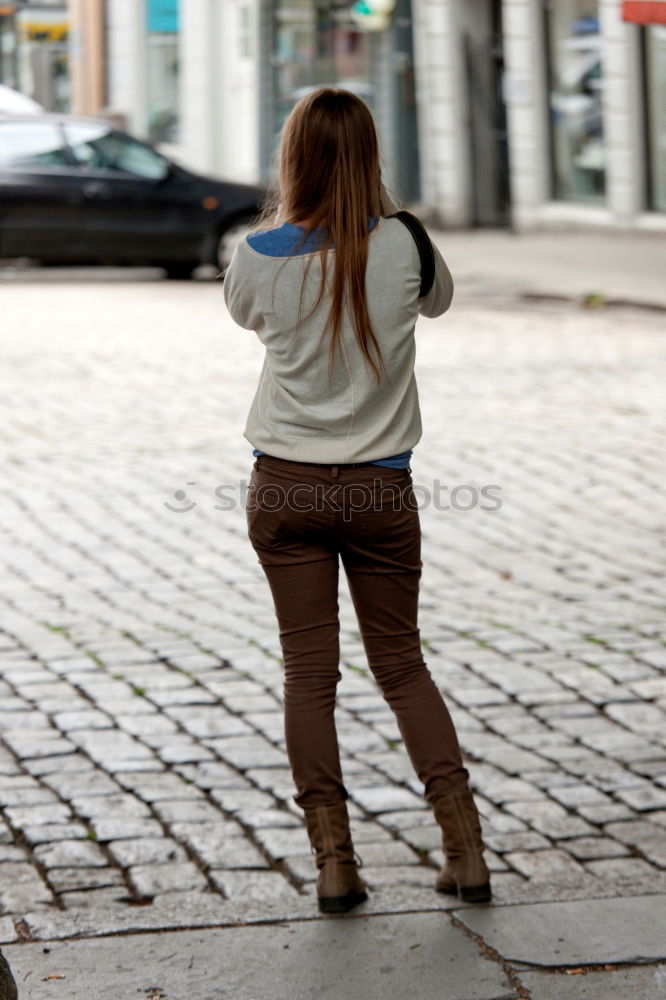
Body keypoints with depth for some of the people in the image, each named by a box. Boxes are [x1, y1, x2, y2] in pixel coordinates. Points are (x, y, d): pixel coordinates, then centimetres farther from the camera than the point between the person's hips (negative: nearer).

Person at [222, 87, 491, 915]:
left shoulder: (261, 255, -9)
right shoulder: (402, 245, -9)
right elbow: (440, 298, 14)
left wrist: (279, 218, 15)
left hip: (285, 487, 0)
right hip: (381, 488, 1)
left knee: (309, 670, 6)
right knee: (401, 665, 13)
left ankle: (334, 860, 5)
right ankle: (465, 847, 9)